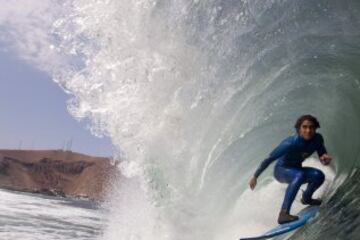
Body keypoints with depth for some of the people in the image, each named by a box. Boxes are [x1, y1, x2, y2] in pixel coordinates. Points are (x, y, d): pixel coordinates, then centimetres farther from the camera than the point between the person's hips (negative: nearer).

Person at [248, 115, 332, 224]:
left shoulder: (317, 139, -13)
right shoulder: (291, 143, -30)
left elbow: (323, 161, -2)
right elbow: (269, 159, -23)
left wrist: (325, 159, -28)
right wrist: (255, 176, -18)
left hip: (296, 169, 6)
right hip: (281, 170, -5)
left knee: (319, 175, -21)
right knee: (300, 175, -36)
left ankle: (306, 198, 10)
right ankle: (283, 213, -40)